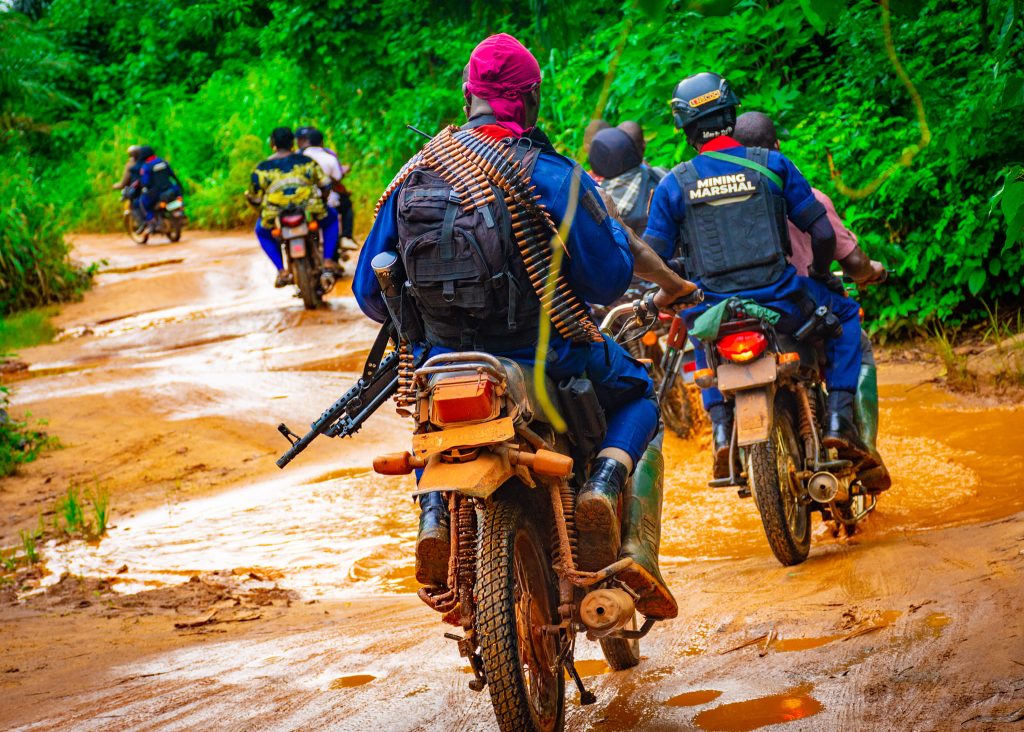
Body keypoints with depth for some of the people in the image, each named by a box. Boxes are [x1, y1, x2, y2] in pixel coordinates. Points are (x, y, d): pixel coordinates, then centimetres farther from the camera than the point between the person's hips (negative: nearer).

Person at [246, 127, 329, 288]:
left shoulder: (262, 168, 3)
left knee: (261, 231, 35)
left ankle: (281, 270, 19)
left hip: (275, 218, 0)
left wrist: (249, 197, 26)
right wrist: (322, 196, 26)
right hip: (309, 213, 0)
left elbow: (256, 199, 2)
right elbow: (325, 184, 4)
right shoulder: (307, 161, 6)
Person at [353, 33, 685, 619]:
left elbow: (370, 291, 7)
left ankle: (434, 515, 10)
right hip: (546, 361, -4)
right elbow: (608, 279, -9)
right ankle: (604, 483, -6)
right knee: (637, 393, 24)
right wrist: (613, 227, 12)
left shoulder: (412, 178, 3)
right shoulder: (552, 175, -10)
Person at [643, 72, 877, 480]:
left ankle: (722, 428, 17)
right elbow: (823, 232, 3)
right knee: (844, 312, 27)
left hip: (714, 312, 2)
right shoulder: (772, 164, 2)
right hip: (778, 299, -2)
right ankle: (839, 419, 10)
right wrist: (821, 274, 24)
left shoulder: (673, 185, 4)